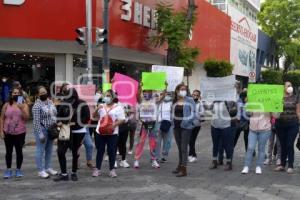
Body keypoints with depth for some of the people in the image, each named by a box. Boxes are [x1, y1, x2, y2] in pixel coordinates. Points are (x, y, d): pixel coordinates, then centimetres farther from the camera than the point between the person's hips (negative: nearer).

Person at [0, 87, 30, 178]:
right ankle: (8, 170, 16)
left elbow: (26, 117, -10)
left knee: (19, 151, 6)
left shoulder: (24, 105, 1)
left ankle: (18, 170, 16)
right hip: (8, 132, 1)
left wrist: (21, 108, -22)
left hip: (20, 133, -1)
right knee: (9, 151, 7)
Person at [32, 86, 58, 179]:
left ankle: (48, 168, 25)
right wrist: (40, 133, -20)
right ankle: (41, 170, 6)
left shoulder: (50, 102, 9)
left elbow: (55, 115, 16)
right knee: (40, 150, 0)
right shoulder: (37, 105, -14)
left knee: (49, 150, 14)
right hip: (42, 130, -7)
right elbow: (36, 121, -17)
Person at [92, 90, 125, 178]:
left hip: (112, 133, -3)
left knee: (111, 152, 1)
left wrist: (114, 125, -22)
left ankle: (112, 170, 11)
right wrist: (97, 109, -9)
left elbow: (122, 119, -6)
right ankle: (97, 169, 14)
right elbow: (94, 116, 9)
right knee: (100, 151, 8)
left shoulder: (118, 108, -1)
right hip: (100, 132, 3)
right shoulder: (101, 106, 11)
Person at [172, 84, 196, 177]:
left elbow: (194, 113, -7)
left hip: (186, 127, -5)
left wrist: (187, 120, -19)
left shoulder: (189, 100, -5)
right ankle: (180, 165, 26)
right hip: (176, 126, 5)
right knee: (179, 147, 14)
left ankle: (184, 169, -6)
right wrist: (173, 122, 6)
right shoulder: (175, 101, 8)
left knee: (184, 148, -7)